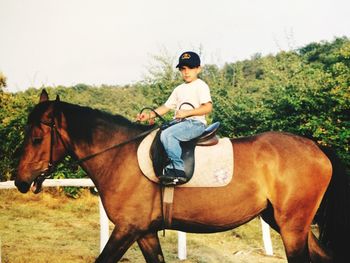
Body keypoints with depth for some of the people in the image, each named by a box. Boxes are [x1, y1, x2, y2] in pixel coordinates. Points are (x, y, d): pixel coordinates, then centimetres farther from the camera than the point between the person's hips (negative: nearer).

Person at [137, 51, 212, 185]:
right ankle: (170, 167, -2)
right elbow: (166, 107, 20)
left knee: (167, 134, -30)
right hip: (181, 123, 9)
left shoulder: (201, 86, -1)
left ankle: (179, 171, -33)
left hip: (196, 123, -9)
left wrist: (186, 112, -21)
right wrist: (149, 115, 6)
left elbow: (208, 107, -14)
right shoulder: (179, 89, 22)